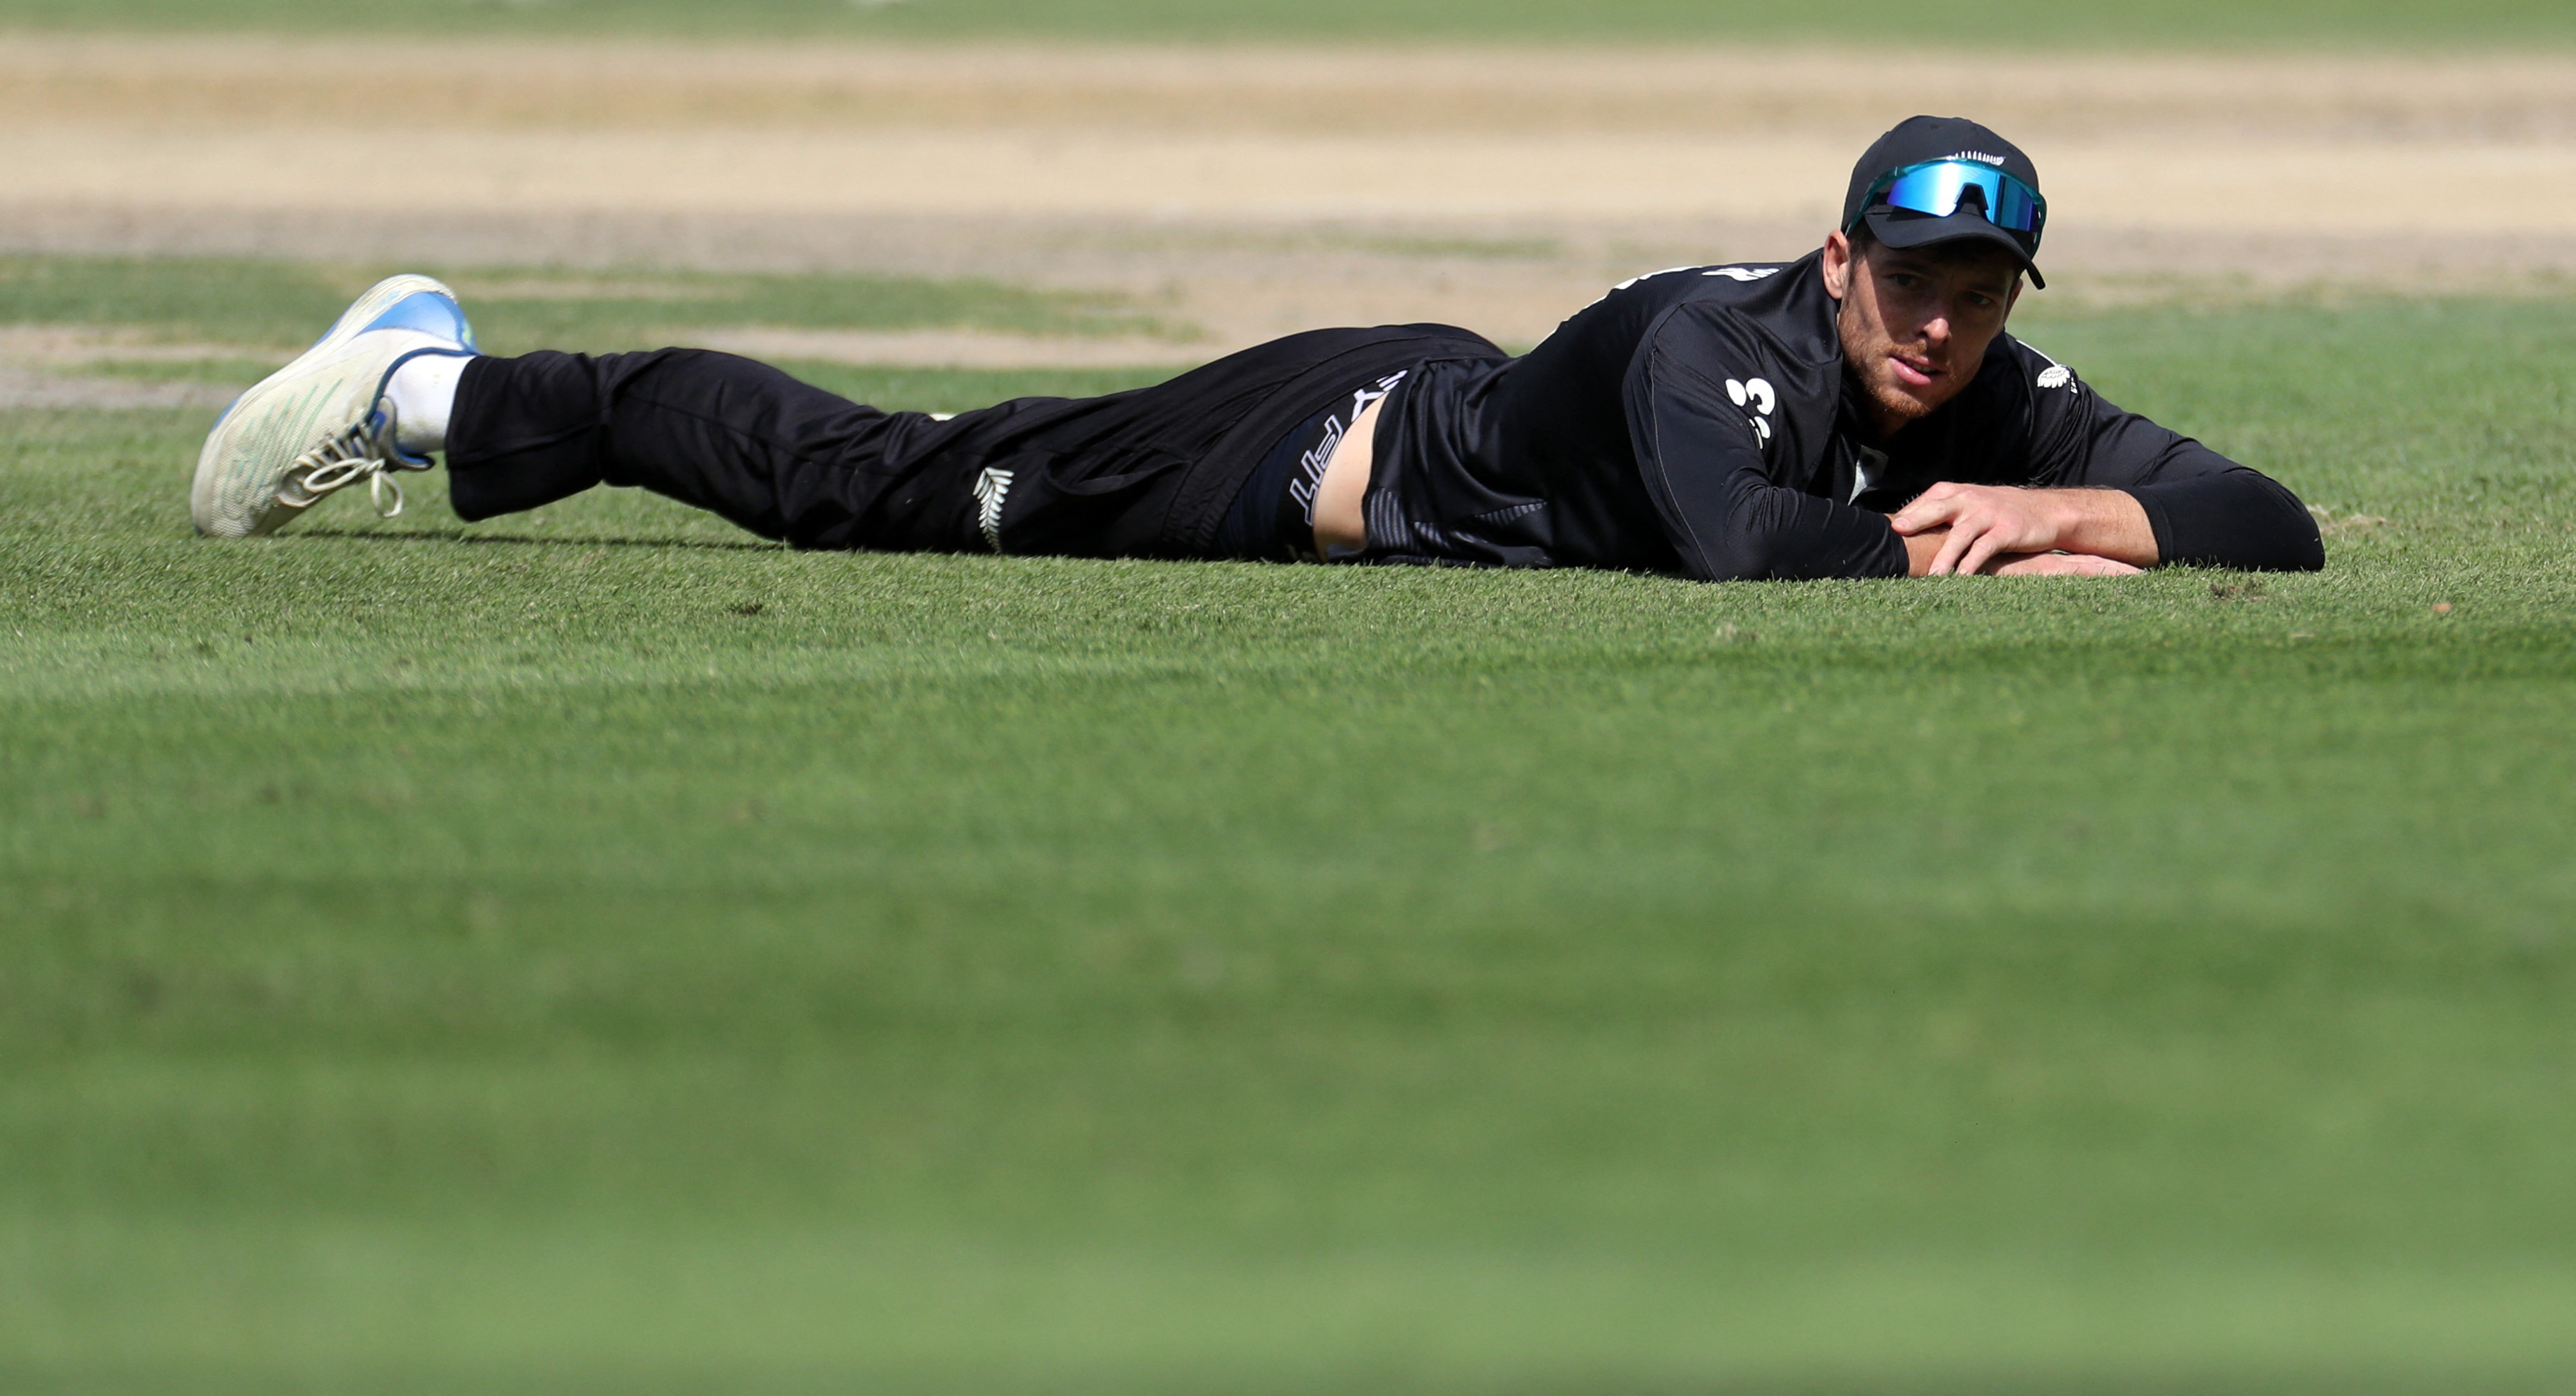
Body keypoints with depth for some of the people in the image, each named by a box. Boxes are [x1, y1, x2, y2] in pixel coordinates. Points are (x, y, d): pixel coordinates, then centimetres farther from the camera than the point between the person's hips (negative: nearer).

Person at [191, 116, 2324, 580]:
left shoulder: (2005, 407, -18)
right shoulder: (1721, 341, -36)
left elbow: (2279, 534, -20)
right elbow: (1741, 553, -54)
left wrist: (2070, 505, -37)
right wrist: (2002, 561, -43)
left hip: (1456, 432, 6)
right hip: (1339, 444, -6)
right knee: (870, 487, 4)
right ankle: (437, 397, 23)